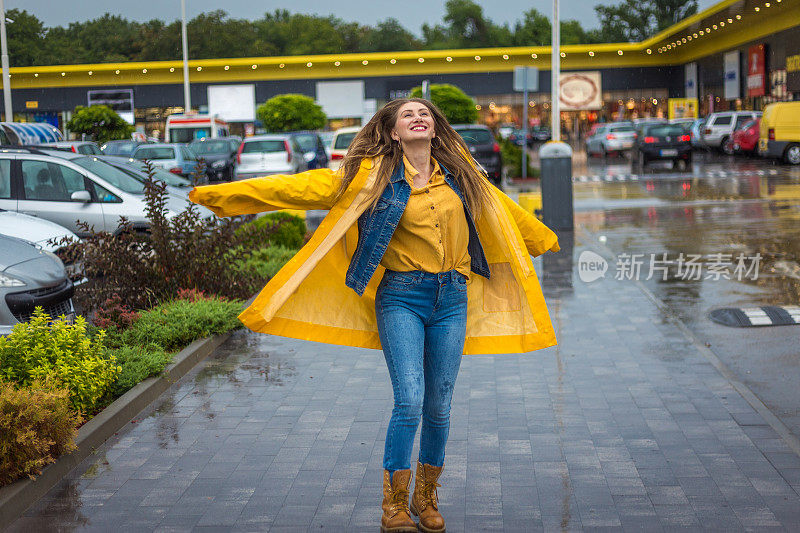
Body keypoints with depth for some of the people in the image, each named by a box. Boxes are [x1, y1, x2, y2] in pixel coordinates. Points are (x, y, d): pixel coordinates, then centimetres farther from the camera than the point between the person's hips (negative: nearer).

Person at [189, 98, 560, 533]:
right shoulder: (373, 175, -1)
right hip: (401, 297, -4)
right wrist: (224, 194, -10)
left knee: (438, 406, 7)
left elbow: (500, 209, 28)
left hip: (452, 299, 4)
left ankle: (427, 498, 26)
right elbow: (306, 186, -5)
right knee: (409, 400, -13)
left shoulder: (459, 175, 11)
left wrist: (543, 238, 43)